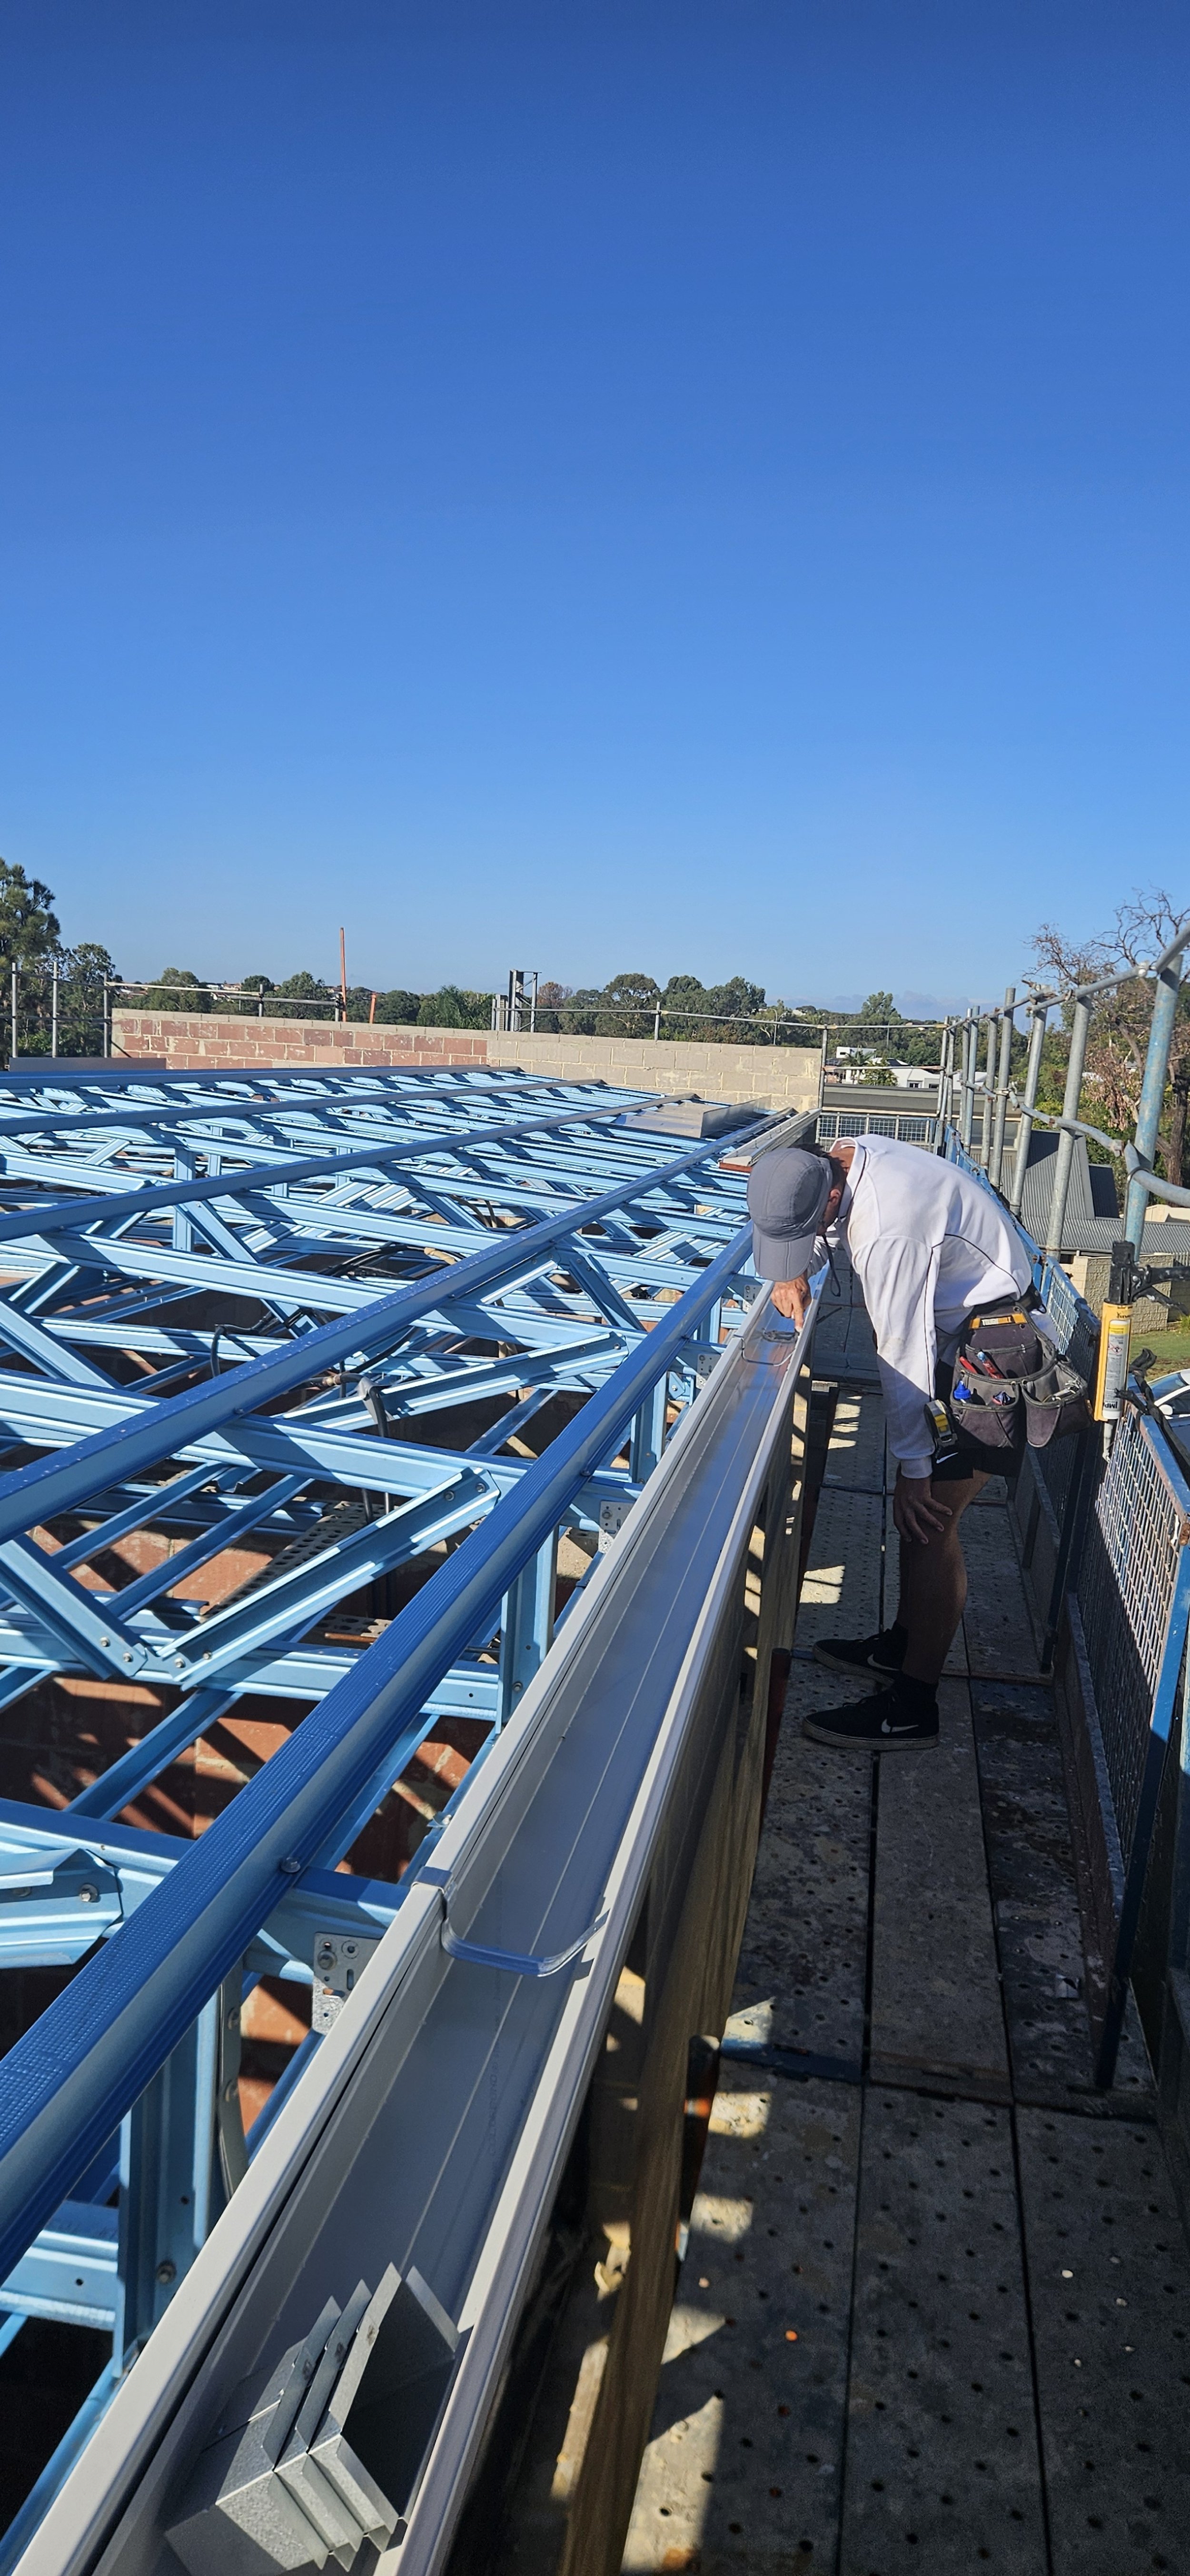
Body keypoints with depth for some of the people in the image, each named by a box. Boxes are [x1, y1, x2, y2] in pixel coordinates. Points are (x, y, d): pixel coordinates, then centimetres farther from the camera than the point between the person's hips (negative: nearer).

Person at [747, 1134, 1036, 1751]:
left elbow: (903, 1357, -26)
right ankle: (903, 1643, 32)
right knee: (916, 1510, 16)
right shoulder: (855, 1154, -6)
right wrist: (793, 1273, -3)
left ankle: (913, 1707, 0)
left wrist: (913, 1469, -18)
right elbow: (791, 1221, 17)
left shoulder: (890, 1231, -33)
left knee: (928, 1521, -8)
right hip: (961, 1326, 10)